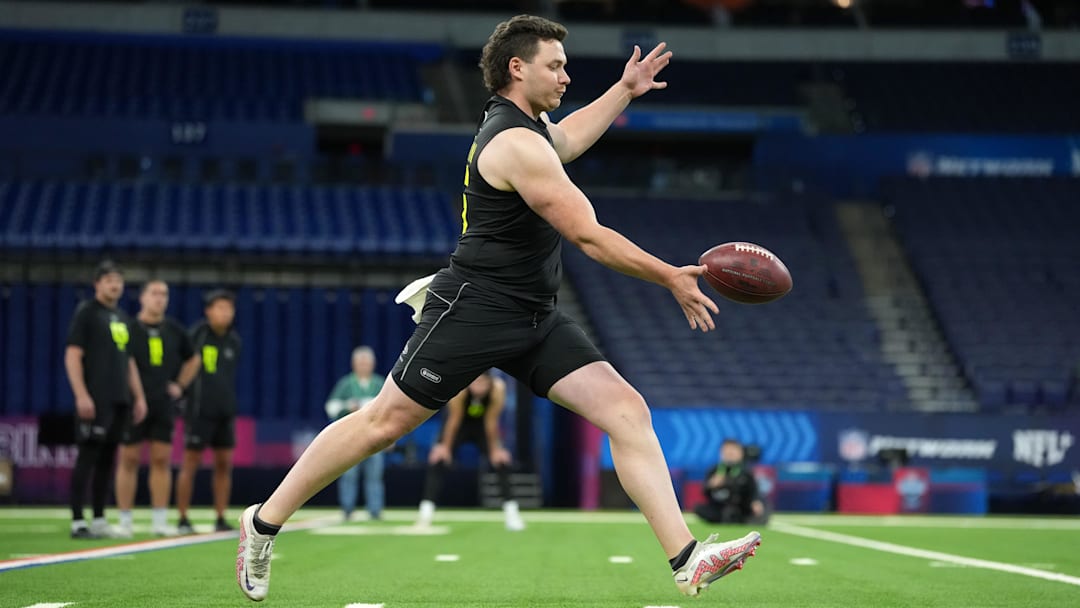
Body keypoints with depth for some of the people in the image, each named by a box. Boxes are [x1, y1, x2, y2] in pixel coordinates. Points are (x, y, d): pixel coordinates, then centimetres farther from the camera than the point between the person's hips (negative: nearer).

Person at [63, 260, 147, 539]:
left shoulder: (122, 317, 19)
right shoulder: (86, 312, -3)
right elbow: (72, 356, -10)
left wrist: (138, 396, 18)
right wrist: (81, 395, -18)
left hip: (119, 401, 7)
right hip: (94, 400, -7)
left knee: (107, 459, 9)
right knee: (88, 456, -8)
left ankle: (99, 520, 14)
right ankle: (77, 522, -7)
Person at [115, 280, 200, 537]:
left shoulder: (175, 331, 9)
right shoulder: (127, 328, -6)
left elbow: (192, 359, 25)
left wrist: (180, 385, 15)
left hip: (163, 405, 4)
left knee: (161, 460, 2)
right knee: (129, 460, -1)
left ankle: (159, 521, 6)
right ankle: (125, 521, 4)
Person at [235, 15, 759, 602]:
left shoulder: (526, 123, 13)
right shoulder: (516, 145, -18)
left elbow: (564, 140, 41)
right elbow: (588, 235, -20)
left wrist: (624, 90, 41)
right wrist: (671, 278, -15)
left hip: (535, 320, 9)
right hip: (473, 307, -9)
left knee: (626, 409, -6)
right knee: (384, 422, -2)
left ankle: (687, 560, -13)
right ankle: (265, 521, 15)